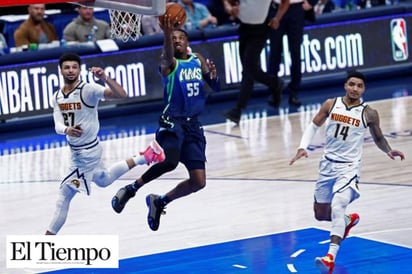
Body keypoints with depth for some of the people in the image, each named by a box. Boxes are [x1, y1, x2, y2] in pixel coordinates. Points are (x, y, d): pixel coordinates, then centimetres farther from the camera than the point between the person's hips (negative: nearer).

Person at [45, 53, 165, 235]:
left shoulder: (88, 90, -18)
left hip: (87, 151, -8)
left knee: (64, 195, -6)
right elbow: (58, 125, -8)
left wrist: (104, 78, -43)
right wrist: (67, 130, -32)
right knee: (104, 180, 31)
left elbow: (121, 95, -28)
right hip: (76, 151, 8)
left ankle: (49, 236, 6)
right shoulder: (57, 97, 2)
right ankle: (145, 157, 41)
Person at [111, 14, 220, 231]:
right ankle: (130, 189, -14)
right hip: (172, 122, -6)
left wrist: (212, 75, -8)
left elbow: (216, 88, 15)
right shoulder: (169, 64, -6)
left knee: (198, 182, 1)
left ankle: (159, 202, 22)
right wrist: (166, 34, -51)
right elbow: (167, 58, -31)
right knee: (170, 162, -34)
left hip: (193, 124, 6)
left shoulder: (198, 61, 12)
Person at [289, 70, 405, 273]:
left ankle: (331, 257, -33)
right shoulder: (331, 104, -2)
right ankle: (349, 221, 47)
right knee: (321, 214, 14)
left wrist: (388, 151, -9)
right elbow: (313, 126, 8)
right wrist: (302, 147, -6)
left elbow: (378, 138, 10)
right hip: (327, 164, 4)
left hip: (348, 167, -4)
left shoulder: (369, 114, -6)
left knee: (337, 207, -27)